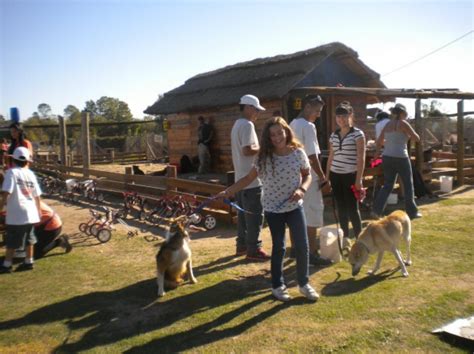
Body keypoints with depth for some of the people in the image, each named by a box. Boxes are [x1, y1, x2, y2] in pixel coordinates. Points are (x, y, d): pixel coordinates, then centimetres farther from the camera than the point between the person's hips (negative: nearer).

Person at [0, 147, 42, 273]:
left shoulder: (11, 172, -8)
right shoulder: (30, 173, 9)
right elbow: (37, 195, 11)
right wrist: (39, 211, 21)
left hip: (16, 213, -6)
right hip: (30, 212, 6)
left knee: (11, 241, 3)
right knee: (29, 238, 16)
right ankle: (28, 262, 24)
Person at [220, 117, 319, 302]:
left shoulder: (298, 152, -6)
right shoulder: (264, 157, -9)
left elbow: (307, 175, 4)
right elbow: (248, 178, -6)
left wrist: (302, 189, -16)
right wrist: (228, 191, -15)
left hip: (295, 207, 1)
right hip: (273, 209, -1)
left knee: (302, 246, 5)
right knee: (278, 247, 10)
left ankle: (304, 283, 27)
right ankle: (277, 285, 28)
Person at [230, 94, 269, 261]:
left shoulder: (237, 124, 16)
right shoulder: (247, 125, -16)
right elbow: (247, 150, -25)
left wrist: (258, 147, 13)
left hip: (241, 177, 10)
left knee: (244, 213, 16)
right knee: (255, 215, -3)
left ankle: (242, 245, 24)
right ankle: (253, 249, 4)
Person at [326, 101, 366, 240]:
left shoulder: (358, 134, -5)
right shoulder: (333, 135, 10)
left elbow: (361, 158, -9)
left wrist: (359, 179, -14)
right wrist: (326, 177, 11)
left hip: (350, 176, -5)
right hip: (335, 175, 5)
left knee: (352, 209, -2)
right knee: (341, 209, 10)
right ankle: (345, 238, 20)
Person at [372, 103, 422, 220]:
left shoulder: (387, 125, 10)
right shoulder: (403, 123, -8)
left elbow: (379, 141, 16)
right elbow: (417, 138, -5)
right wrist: (409, 135, 14)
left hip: (387, 157, 6)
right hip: (400, 158, -6)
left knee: (387, 185, 13)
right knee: (408, 185, 9)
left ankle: (377, 210, 2)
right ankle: (412, 212, 17)